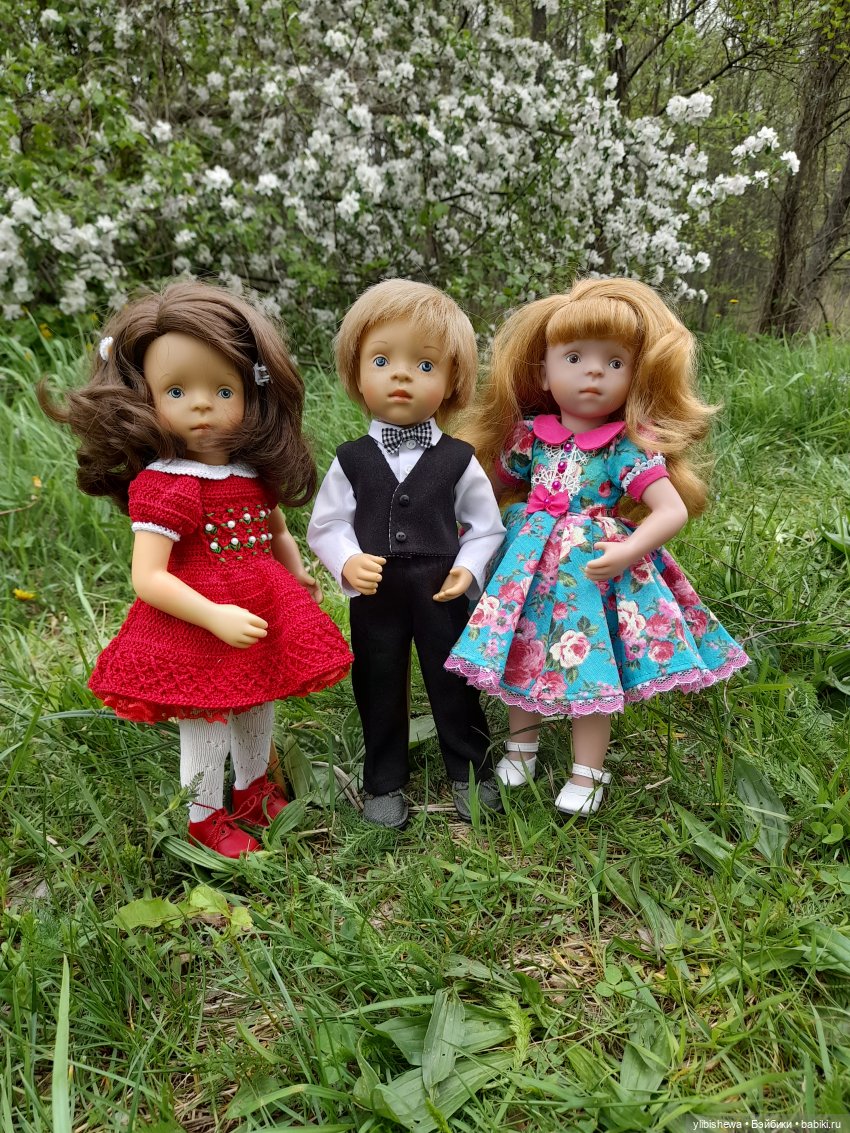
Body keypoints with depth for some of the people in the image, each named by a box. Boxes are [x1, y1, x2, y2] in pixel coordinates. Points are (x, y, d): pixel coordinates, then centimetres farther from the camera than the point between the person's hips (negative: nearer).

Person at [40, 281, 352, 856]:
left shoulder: (257, 472, 1)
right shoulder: (162, 487, -20)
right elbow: (148, 577, -24)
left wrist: (300, 577, 6)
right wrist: (215, 616, -30)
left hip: (265, 623, 7)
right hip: (196, 636, -6)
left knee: (259, 713, 24)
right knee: (206, 730, 11)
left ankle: (253, 790, 50)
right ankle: (206, 819, 36)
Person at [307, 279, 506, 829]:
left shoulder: (459, 460, -4)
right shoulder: (352, 460, -3)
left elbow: (487, 527, 3)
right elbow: (326, 524, 1)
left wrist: (469, 569, -12)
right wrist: (347, 562, -18)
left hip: (442, 596, -1)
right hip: (374, 599, 1)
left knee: (455, 685, 13)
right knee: (378, 691, 14)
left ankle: (471, 773, 36)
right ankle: (385, 783, 34)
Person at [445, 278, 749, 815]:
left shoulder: (631, 447, -11)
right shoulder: (531, 435, -1)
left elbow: (674, 510, -17)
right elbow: (497, 481, 17)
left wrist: (627, 552, -29)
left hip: (596, 566, -3)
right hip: (529, 561, 4)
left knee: (591, 667, 2)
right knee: (521, 656, 13)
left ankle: (588, 773, 22)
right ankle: (522, 744, 37)